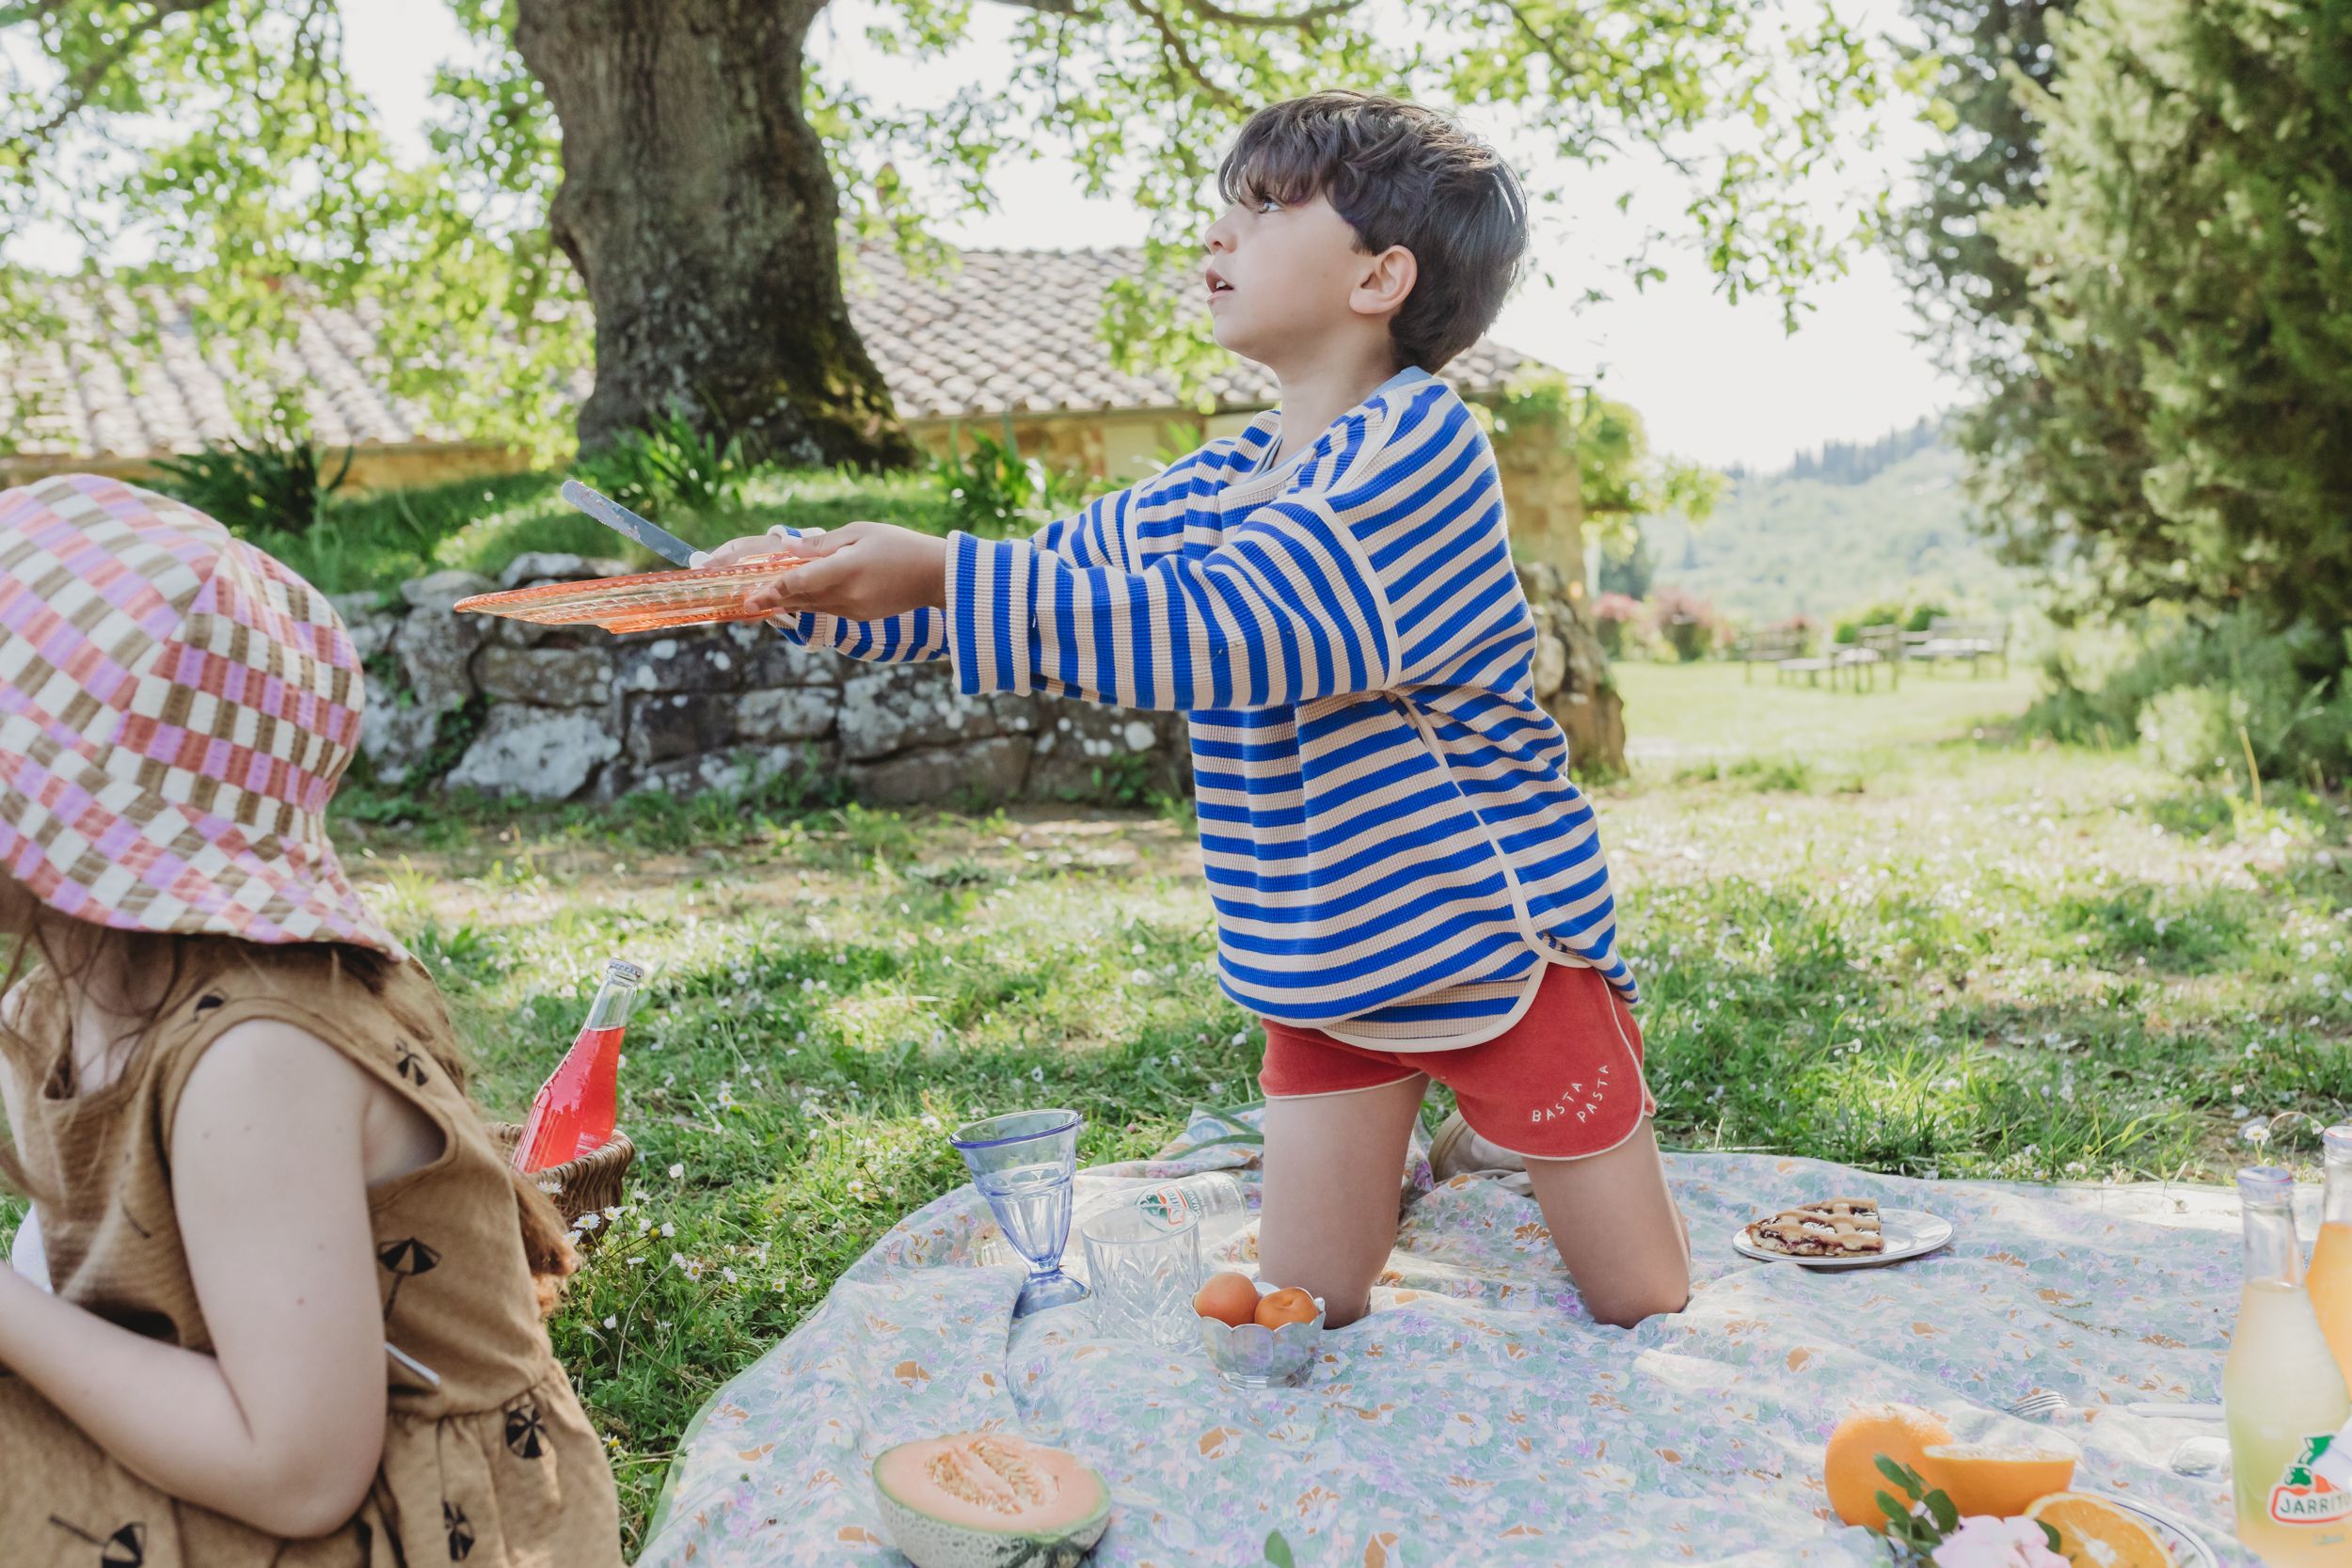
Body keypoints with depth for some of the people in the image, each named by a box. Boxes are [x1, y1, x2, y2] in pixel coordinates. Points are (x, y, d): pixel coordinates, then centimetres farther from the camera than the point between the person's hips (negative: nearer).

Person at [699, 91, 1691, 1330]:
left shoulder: (1420, 444, -20)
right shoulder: (1210, 488, 4)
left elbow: (1218, 632, -31)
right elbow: (1041, 581, 13)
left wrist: (940, 577, -35)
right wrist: (800, 578, 3)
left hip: (1491, 928, -6)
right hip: (1328, 959, 6)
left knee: (1650, 1317, 6)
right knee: (1304, 1319, 8)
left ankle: (1507, 1125, 34)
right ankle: (1468, 1133, 32)